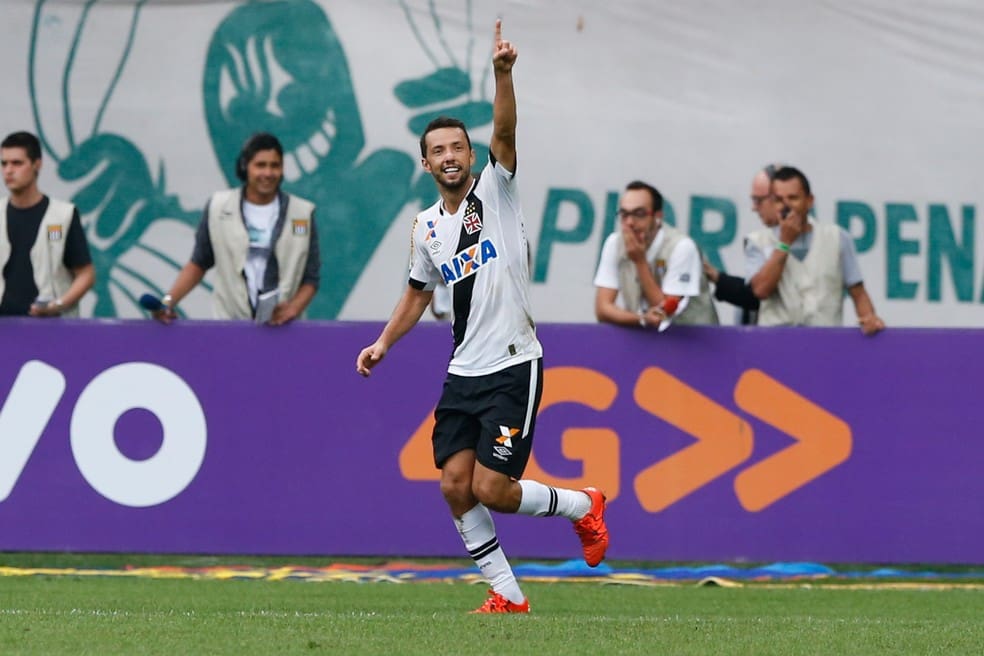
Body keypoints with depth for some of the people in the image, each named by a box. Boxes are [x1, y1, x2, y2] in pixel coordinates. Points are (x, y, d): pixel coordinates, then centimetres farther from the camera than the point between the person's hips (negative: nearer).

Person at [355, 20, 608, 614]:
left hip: (514, 367, -6)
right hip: (463, 373, 6)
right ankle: (508, 595, 8)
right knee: (456, 486, -4)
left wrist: (503, 74, -37)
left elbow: (505, 133, -22)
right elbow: (419, 292, 26)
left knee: (491, 489, -11)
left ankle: (581, 505, 18)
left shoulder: (495, 191, -4)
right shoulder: (427, 227, 10)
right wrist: (384, 343, 15)